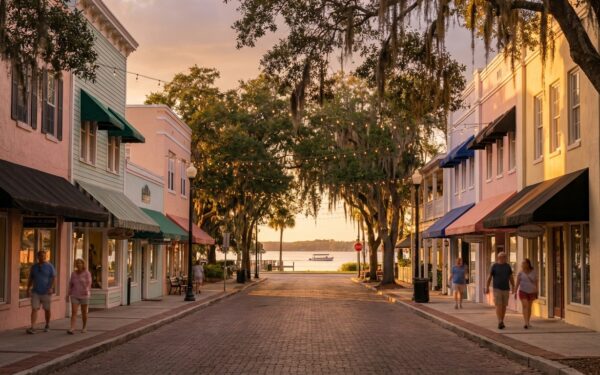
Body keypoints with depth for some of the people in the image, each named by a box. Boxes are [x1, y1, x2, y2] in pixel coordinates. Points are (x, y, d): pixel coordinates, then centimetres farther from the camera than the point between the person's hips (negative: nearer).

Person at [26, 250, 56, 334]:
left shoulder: (49, 266, -4)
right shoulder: (34, 267, 7)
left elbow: (54, 278, -9)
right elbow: (30, 279, 14)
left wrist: (51, 288, -22)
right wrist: (28, 289, 7)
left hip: (46, 292, -2)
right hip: (36, 292, 2)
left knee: (47, 309, 9)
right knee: (34, 309, -9)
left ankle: (47, 325, 27)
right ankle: (32, 327, -16)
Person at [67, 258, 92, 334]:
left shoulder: (87, 273, -7)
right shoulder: (73, 273, 5)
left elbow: (89, 283, -16)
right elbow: (70, 284, 10)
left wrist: (87, 290, -34)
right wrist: (68, 294, 8)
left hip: (84, 295, -3)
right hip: (75, 296, 3)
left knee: (84, 312, 8)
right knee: (73, 312, -10)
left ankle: (84, 327, 26)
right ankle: (72, 329, -18)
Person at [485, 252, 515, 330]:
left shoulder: (507, 266, 4)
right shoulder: (494, 266, -6)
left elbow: (511, 277, 9)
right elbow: (489, 277, -4)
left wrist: (513, 287, 4)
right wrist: (487, 288, -9)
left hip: (506, 289, 3)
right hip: (497, 289, -3)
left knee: (504, 306, 7)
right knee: (498, 306, -12)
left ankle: (501, 322, 19)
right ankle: (500, 322, -19)